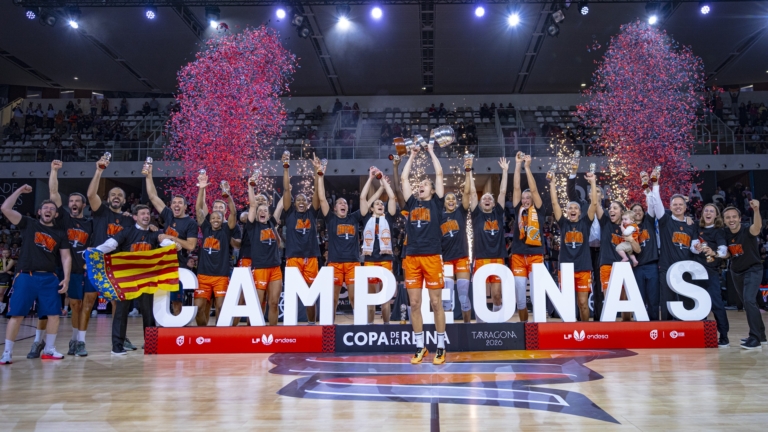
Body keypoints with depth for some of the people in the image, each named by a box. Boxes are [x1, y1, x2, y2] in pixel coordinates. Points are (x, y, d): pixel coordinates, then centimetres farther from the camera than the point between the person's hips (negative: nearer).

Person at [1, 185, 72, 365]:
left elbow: (66, 257, 7)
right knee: (16, 314, -2)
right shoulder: (28, 224, 6)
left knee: (54, 314, 1)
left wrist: (66, 278, -4)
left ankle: (49, 350, 15)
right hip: (26, 276, -2)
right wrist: (20, 190, -4)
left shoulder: (60, 234, 10)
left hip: (49, 278, 2)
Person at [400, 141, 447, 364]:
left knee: (436, 303, 1)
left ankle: (441, 348, 11)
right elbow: (404, 178, 17)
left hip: (432, 257, -3)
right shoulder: (412, 203, 16)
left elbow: (439, 174, 7)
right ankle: (420, 347, 15)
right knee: (414, 304, 5)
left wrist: (431, 151, 16)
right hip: (412, 258, 3)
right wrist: (413, 155, 24)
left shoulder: (436, 202, 9)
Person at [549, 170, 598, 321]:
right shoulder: (563, 223, 6)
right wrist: (553, 184, -4)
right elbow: (555, 203, 0)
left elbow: (594, 203, -2)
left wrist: (593, 182, -5)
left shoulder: (585, 222, 6)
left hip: (583, 269, 0)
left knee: (583, 303, 4)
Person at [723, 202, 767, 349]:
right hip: (736, 271, 6)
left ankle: (755, 339, -13)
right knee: (747, 303, 16)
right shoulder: (725, 233, -8)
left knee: (749, 300, -21)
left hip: (753, 270, -6)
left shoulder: (747, 231, -23)